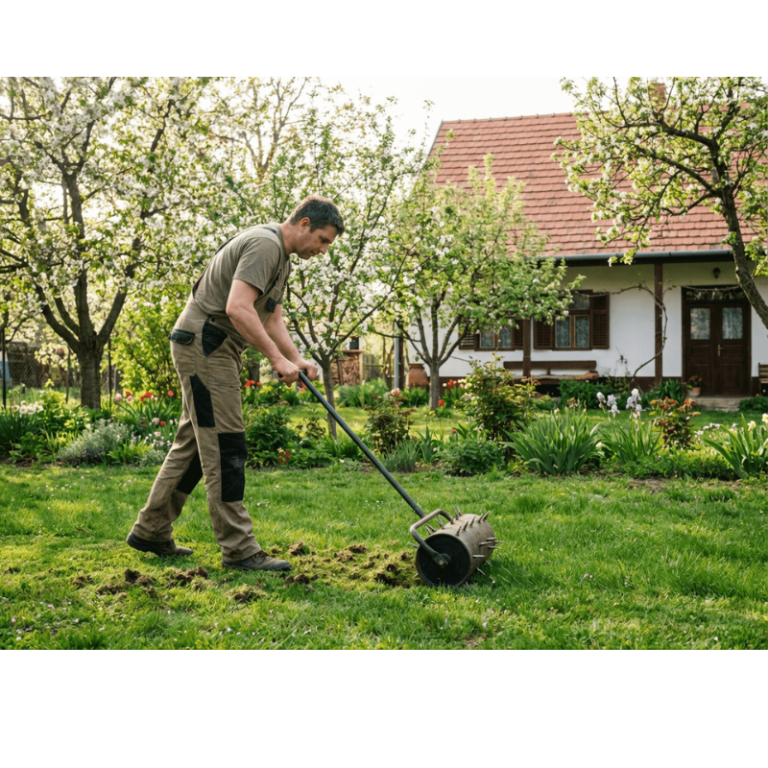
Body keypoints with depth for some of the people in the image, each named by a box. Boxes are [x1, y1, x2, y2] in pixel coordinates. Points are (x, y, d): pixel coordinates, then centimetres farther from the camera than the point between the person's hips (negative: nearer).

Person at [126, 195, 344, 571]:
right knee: (225, 447, -9)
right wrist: (276, 358, -25)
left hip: (218, 349, 11)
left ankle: (150, 531, 24)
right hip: (203, 344, -11)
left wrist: (297, 360, 5)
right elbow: (238, 308, -27)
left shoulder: (281, 257, 18)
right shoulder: (264, 244, -16)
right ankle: (239, 548, -6)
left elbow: (272, 318, 20)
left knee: (194, 442, 14)